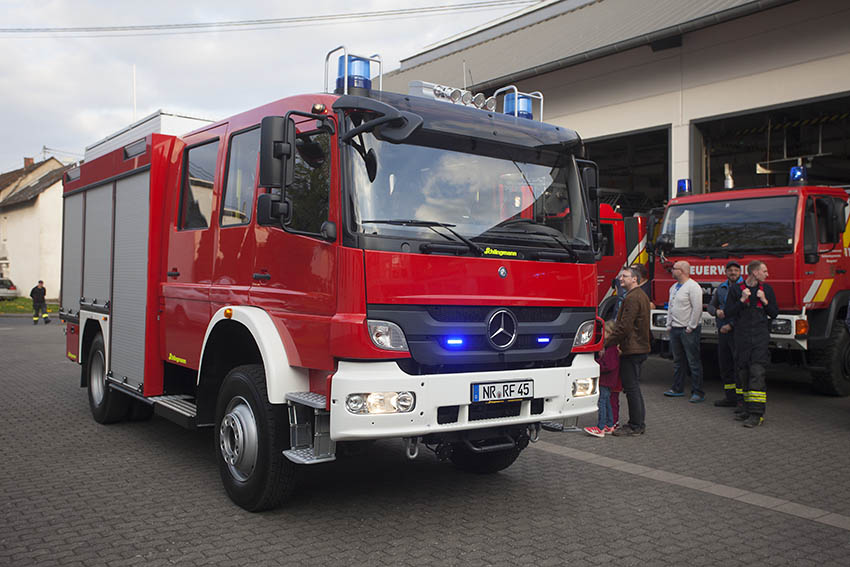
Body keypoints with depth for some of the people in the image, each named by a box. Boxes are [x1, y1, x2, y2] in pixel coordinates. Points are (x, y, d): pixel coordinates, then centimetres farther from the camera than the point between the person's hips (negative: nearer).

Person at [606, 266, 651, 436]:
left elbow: (624, 327, -22)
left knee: (631, 388, -4)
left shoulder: (632, 298, -17)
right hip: (640, 347, 10)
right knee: (634, 387, 16)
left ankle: (635, 426, 2)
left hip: (631, 350, -10)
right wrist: (620, 342, 18)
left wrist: (606, 344, -17)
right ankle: (639, 423, 22)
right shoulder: (642, 296, 16)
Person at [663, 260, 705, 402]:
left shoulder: (693, 286, -12)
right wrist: (669, 325, 15)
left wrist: (691, 327, -16)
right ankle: (678, 389, 22)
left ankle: (698, 392, -1)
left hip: (688, 330, -8)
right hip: (675, 329, 8)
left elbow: (697, 308, -16)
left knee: (694, 362, -4)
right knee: (678, 361, 14)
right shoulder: (674, 287, 15)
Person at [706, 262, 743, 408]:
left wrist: (731, 325, -16)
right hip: (722, 332, 7)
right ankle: (730, 397, 19)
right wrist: (716, 311, -6)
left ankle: (742, 400, -3)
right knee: (724, 365, 10)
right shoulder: (721, 288, 15)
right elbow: (711, 305, 17)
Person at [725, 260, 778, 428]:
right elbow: (728, 312, 1)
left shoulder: (767, 289, 8)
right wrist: (742, 300, -11)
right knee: (744, 373, 6)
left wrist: (765, 301, -6)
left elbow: (774, 313, 10)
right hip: (741, 337, 2)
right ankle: (750, 409, 16)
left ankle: (757, 414, -14)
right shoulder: (735, 289, 4)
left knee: (757, 372, -12)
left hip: (760, 337, -1)